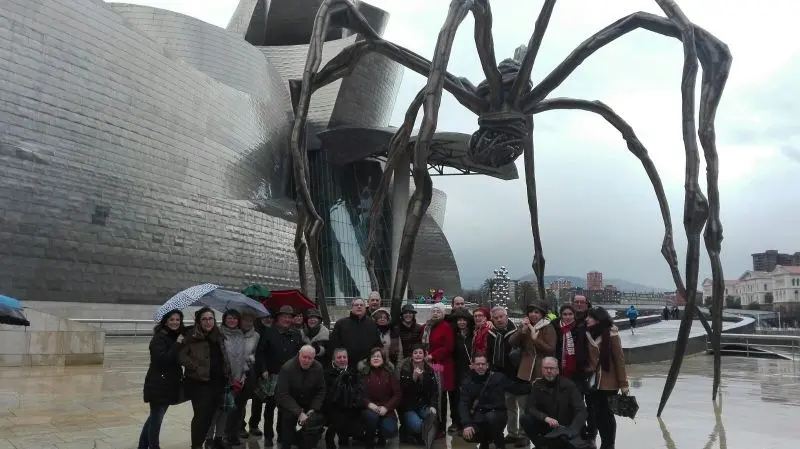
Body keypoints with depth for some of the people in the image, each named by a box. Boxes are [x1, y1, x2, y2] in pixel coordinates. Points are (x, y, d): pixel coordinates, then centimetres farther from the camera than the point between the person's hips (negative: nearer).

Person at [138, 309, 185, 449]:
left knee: (155, 417, 18)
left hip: (169, 384, 8)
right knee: (156, 418, -1)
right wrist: (177, 344, -21)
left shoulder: (178, 337, 10)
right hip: (158, 384, -8)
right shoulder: (159, 338, -14)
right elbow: (164, 359, -26)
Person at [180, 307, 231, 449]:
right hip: (199, 382, -6)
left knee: (210, 415, 13)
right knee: (201, 415, -6)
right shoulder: (192, 336, -7)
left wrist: (227, 373, 11)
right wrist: (196, 368, -18)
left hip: (218, 382, 6)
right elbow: (182, 355, -14)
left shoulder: (218, 336, 11)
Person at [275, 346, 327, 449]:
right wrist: (299, 413, -32)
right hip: (288, 403, -3)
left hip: (309, 404, 3)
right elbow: (283, 394, -27)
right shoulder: (287, 368, -25)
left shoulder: (318, 368, -15)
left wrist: (313, 409, -18)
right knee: (288, 417, -27)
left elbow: (321, 390, -6)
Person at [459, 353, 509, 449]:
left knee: (490, 416, -37)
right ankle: (485, 440, 13)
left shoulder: (498, 377, -8)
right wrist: (467, 424, -25)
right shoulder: (468, 382, 2)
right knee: (467, 435, -25)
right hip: (478, 418, 3)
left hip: (497, 414, -3)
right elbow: (463, 404, -9)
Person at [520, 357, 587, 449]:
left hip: (566, 427, -2)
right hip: (546, 426, 2)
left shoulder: (568, 385, -9)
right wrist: (545, 418, -32)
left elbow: (581, 410, -16)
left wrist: (572, 430, -33)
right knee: (525, 419, -24)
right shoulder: (537, 385, -3)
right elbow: (529, 408, -12)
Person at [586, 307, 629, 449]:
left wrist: (623, 383, -12)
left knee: (606, 415, 6)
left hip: (609, 382, -5)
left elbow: (619, 359, -12)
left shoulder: (611, 335, -12)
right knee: (597, 414, 9)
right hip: (595, 381, 5)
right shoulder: (590, 334, 6)